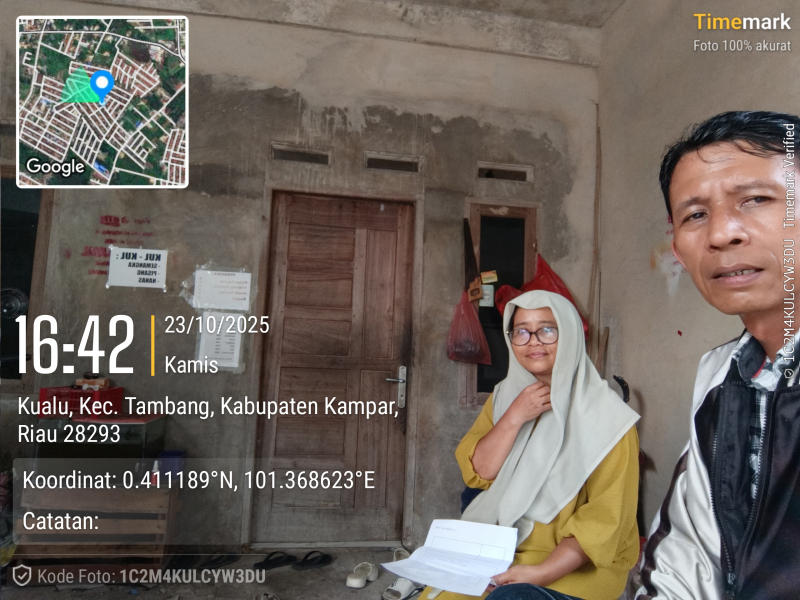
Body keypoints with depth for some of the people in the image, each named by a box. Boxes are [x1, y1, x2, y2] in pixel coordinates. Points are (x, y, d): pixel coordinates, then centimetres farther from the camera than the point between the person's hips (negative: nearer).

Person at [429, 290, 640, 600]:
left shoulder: (603, 414, -12)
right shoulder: (505, 396, 5)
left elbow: (606, 516, -15)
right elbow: (476, 473, -3)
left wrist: (543, 571, -25)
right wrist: (515, 417, -17)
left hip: (581, 563, -4)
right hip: (501, 550, 5)